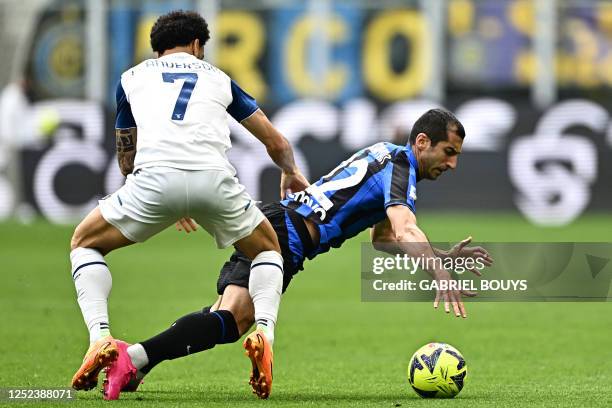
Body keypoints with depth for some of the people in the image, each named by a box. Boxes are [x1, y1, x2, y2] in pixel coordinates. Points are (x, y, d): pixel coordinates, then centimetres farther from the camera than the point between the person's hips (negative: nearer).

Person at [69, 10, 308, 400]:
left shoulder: (132, 77, 29)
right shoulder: (217, 77, 31)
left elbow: (126, 161, 35)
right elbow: (277, 142, 34)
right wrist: (291, 173, 57)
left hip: (155, 176, -1)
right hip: (215, 177, 1)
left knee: (84, 243, 23)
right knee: (268, 250, 27)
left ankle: (100, 338, 0)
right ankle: (264, 330, -1)